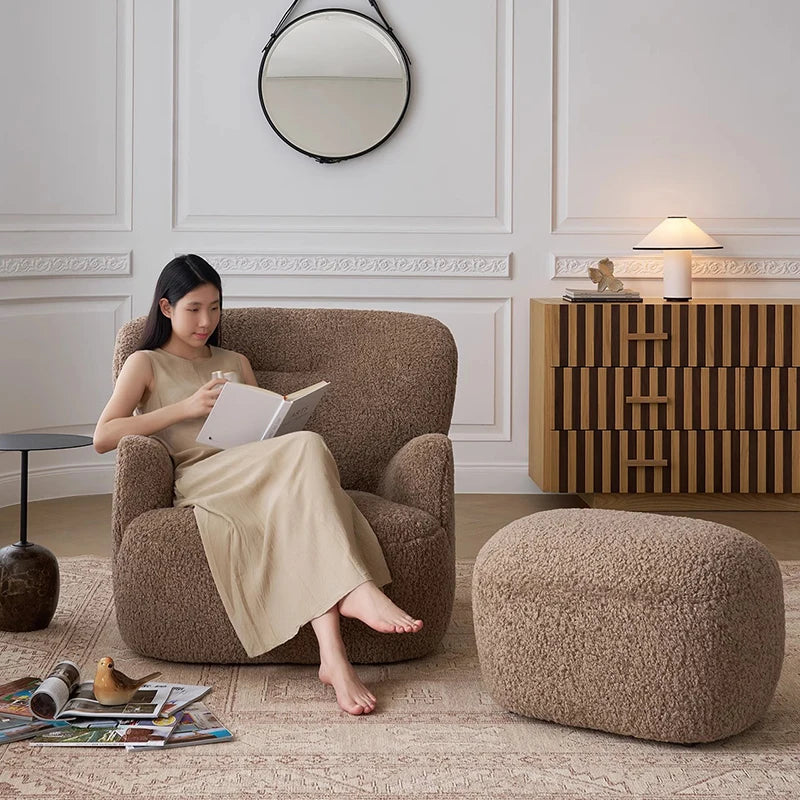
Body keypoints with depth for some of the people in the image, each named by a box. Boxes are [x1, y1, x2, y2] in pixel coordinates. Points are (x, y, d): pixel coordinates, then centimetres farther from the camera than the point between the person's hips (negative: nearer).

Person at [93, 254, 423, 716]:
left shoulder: (235, 363, 33)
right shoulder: (146, 364, 18)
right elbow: (103, 437, 3)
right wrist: (186, 408, -3)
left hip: (249, 477, 4)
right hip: (195, 478, -4)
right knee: (307, 446, -33)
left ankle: (333, 654, -53)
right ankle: (356, 591, -48)